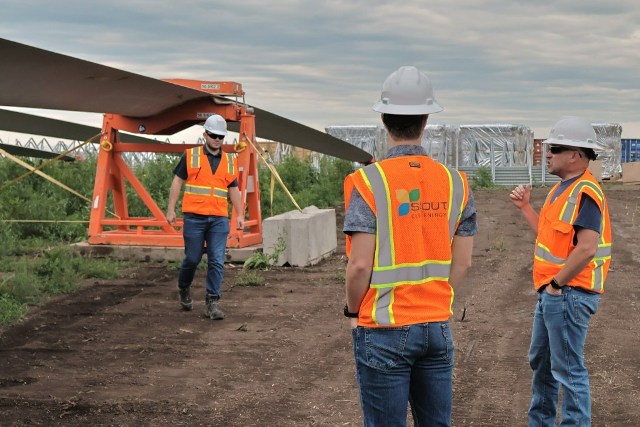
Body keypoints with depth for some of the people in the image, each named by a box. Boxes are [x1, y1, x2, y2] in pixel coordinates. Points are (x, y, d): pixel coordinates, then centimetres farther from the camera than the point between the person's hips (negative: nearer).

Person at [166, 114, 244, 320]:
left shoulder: (229, 161, 11)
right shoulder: (190, 156, 2)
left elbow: (233, 189, 17)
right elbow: (177, 182, 3)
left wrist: (240, 214, 10)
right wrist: (171, 209, -2)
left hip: (219, 219, 2)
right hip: (194, 217, -2)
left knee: (217, 262, -6)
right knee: (192, 258, 5)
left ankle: (212, 302, -2)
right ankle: (184, 289, 32)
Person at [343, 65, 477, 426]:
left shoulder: (369, 182, -12)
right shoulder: (455, 182, 2)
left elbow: (360, 265, -15)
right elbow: (462, 263, 5)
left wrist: (354, 311, 2)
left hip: (384, 330, -4)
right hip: (438, 326, 4)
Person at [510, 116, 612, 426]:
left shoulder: (585, 193, -19)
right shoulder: (563, 188, 13)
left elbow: (587, 248, -27)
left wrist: (556, 284, -19)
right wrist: (525, 207, 13)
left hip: (569, 294, -11)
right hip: (551, 294, 11)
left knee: (568, 370, -4)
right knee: (541, 362, 21)